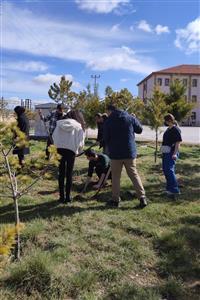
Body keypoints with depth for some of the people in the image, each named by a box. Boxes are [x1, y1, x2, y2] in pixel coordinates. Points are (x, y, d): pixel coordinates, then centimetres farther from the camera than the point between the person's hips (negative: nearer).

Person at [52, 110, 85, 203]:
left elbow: (54, 137, 9)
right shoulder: (78, 126, 5)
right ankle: (68, 196, 11)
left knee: (61, 173, 10)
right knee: (69, 174, 8)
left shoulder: (59, 124, 12)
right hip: (71, 150, -2)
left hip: (59, 149, 2)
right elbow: (80, 141, 1)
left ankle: (62, 196, 13)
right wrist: (77, 148, 17)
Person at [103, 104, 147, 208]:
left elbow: (105, 138, 0)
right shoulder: (130, 118, 1)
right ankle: (142, 197, 5)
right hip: (130, 152, 2)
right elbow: (139, 129, 9)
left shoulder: (108, 121, -3)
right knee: (134, 175, 9)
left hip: (115, 153, -2)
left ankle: (115, 200, 13)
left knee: (115, 176, 9)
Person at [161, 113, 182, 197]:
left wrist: (175, 153, -23)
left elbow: (178, 142, -17)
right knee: (165, 170, 14)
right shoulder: (168, 129, 15)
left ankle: (174, 189, -13)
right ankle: (169, 187, 26)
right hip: (166, 152, 10)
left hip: (171, 153, -10)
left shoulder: (176, 129, -11)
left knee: (169, 170, -16)